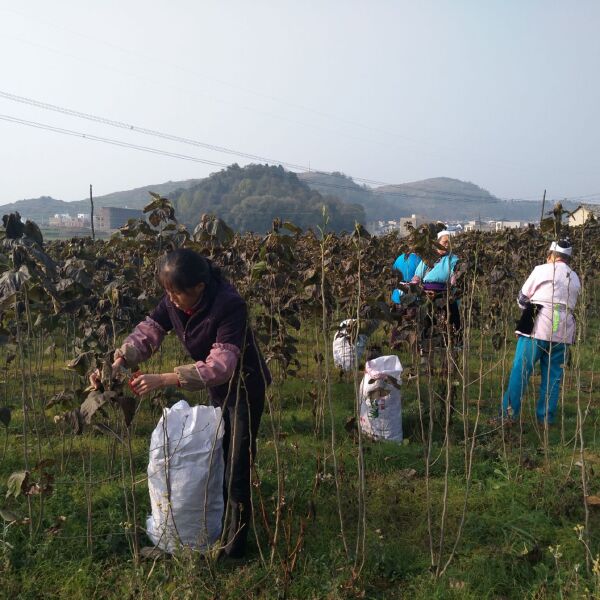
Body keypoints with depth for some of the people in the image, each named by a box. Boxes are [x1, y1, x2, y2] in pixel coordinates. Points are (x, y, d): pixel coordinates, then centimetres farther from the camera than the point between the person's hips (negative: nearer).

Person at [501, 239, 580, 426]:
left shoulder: (542, 270, -1)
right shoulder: (575, 278, 15)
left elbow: (523, 298, 5)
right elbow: (570, 304, 18)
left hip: (538, 327, -5)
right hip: (562, 331, 5)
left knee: (520, 370, -2)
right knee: (553, 375, 10)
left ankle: (509, 412, -3)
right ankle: (546, 417, 13)